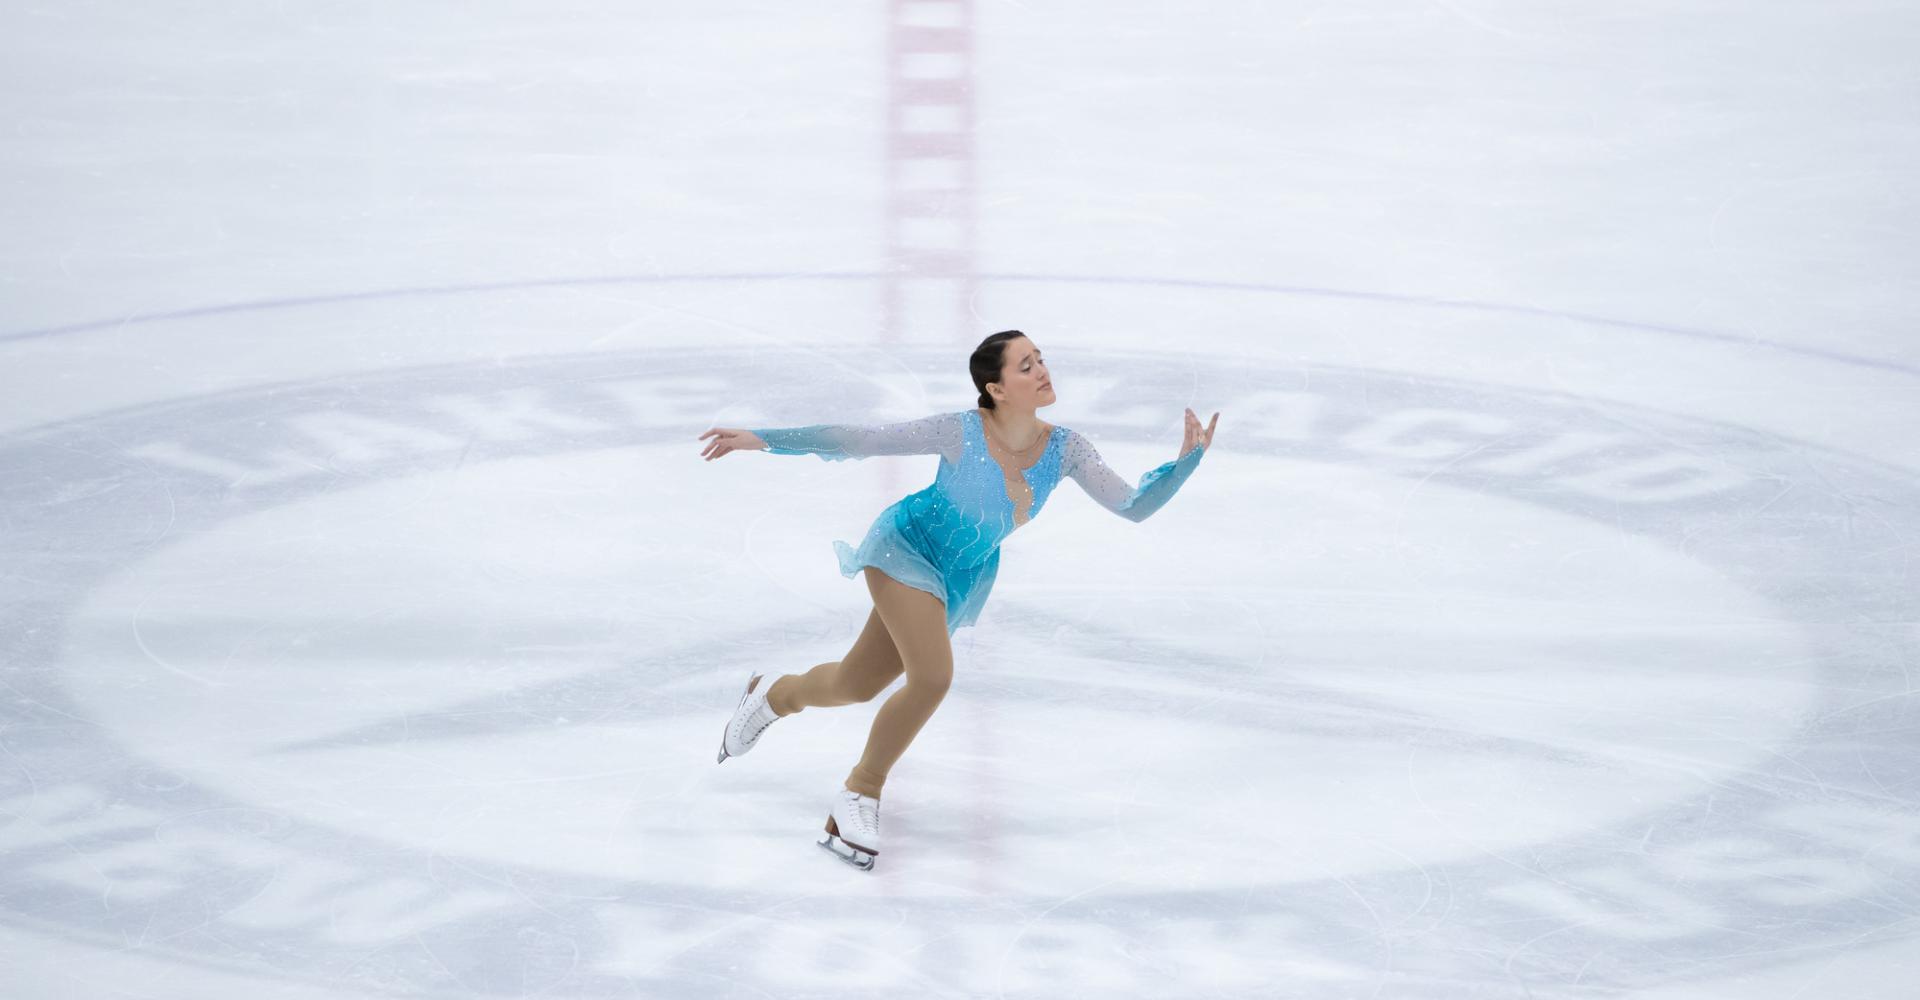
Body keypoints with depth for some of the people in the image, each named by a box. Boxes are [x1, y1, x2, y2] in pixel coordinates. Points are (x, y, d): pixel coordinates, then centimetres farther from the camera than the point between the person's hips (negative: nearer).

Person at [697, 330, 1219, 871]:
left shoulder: (1064, 449, -17)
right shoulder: (961, 432, -28)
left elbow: (1133, 506, -17)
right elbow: (858, 441, -23)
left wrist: (1187, 459, -32)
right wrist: (762, 439, -24)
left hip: (966, 578, 5)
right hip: (908, 547, -5)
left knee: (857, 686, 14)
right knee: (933, 676, -25)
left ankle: (772, 694, 48)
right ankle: (860, 795, -2)